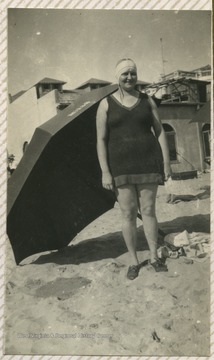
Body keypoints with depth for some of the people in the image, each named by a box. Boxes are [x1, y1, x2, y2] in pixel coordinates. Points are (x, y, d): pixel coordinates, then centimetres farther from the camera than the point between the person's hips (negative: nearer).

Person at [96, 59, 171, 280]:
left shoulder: (147, 100, 8)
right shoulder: (106, 104, 2)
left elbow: (160, 132, 8)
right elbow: (101, 140, -2)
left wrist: (166, 162, 0)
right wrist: (105, 171, -8)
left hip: (147, 162, 1)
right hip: (121, 166, -1)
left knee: (148, 210, 6)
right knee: (128, 213, 3)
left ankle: (154, 257, 20)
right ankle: (134, 261, 18)